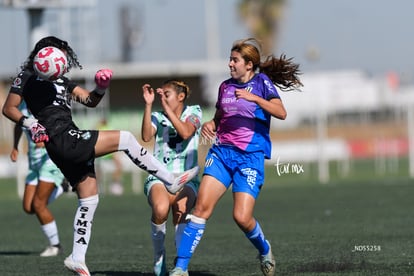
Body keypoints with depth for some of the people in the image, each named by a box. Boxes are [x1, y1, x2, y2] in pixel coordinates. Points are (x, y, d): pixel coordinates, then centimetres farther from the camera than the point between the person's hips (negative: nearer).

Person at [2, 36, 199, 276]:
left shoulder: (62, 81, 23)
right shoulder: (28, 77, 4)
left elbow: (90, 101, 15)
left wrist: (101, 88, -5)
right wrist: (30, 123, -16)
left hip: (75, 144, 9)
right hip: (62, 140, -9)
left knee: (89, 200, 9)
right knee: (125, 138, -13)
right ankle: (171, 180, -6)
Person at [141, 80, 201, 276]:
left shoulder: (193, 112, 9)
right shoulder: (158, 117, 12)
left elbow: (185, 133, -12)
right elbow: (146, 136, -9)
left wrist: (166, 107, -12)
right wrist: (148, 104, -12)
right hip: (159, 177, 1)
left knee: (180, 212, -33)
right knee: (160, 210, -33)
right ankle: (158, 254, -12)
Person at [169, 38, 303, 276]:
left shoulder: (262, 82, -1)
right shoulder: (225, 86, 14)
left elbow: (281, 113, -15)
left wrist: (254, 98, -26)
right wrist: (210, 125, 3)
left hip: (250, 157, -4)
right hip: (222, 151, 4)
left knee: (242, 218, -12)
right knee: (202, 206, -12)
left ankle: (264, 250, 21)